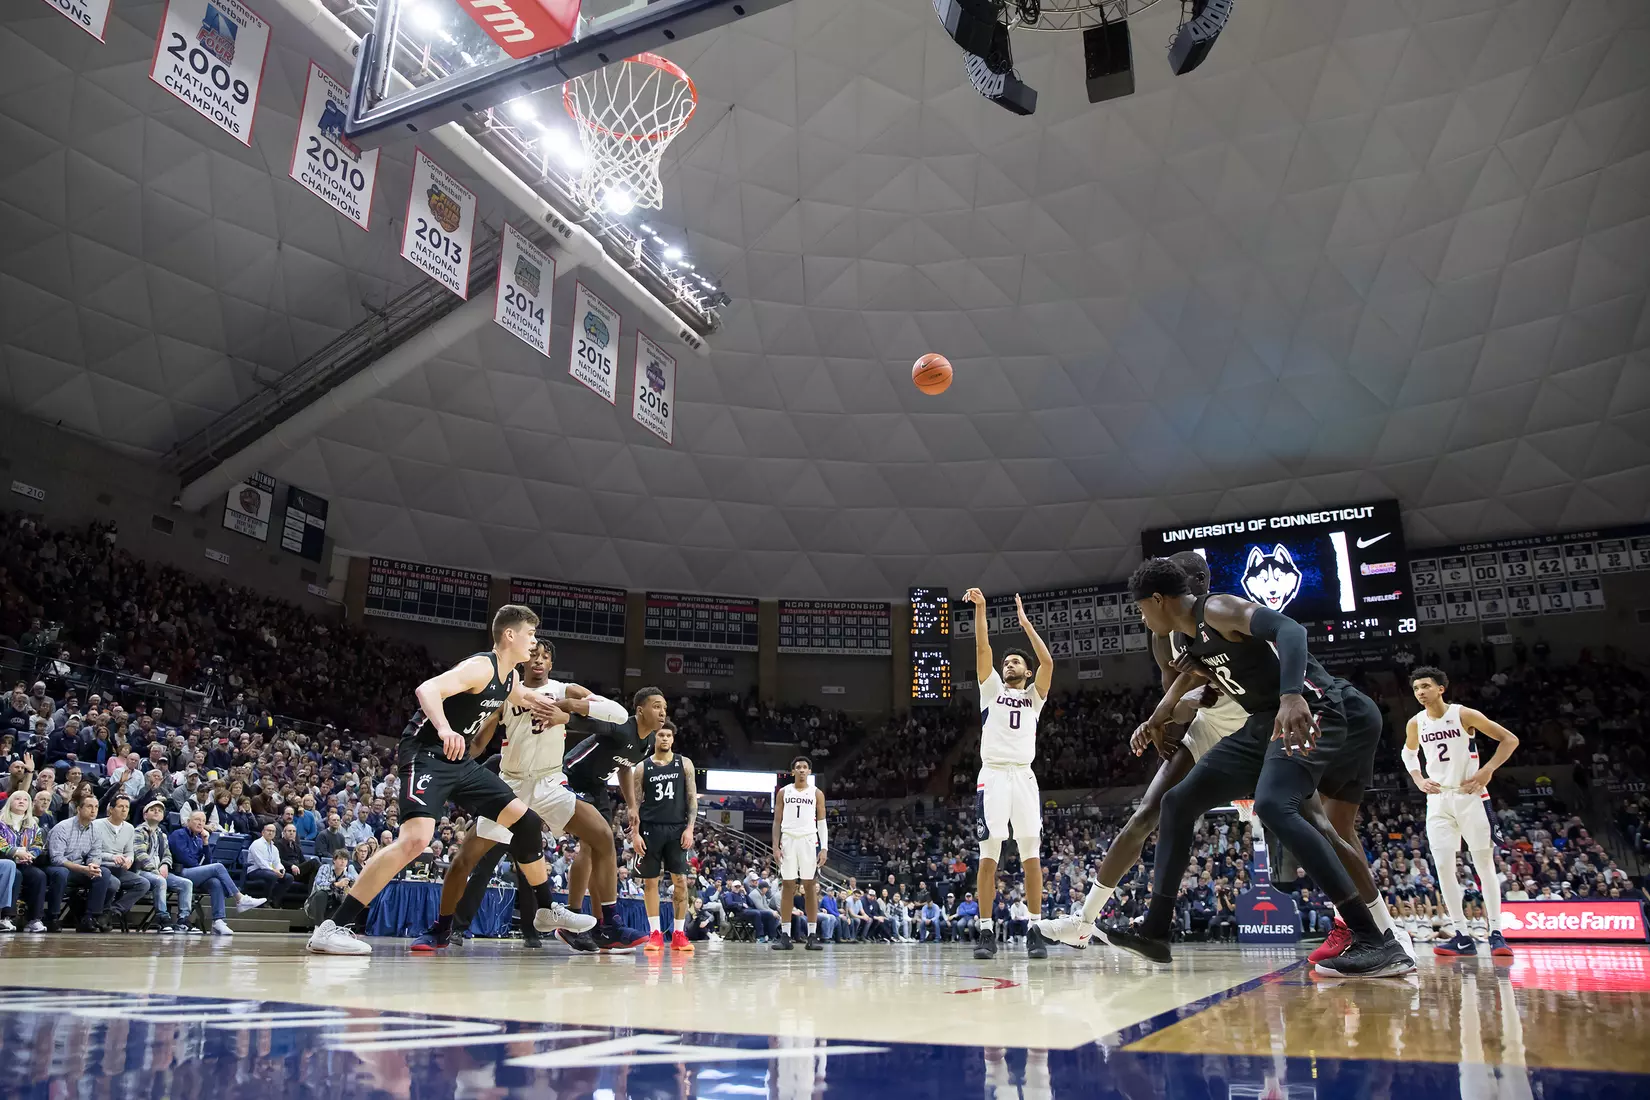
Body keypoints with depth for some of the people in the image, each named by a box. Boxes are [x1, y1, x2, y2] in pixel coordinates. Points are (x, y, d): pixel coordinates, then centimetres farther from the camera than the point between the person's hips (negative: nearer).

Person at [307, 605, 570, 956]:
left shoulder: (509, 677, 10)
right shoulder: (481, 667, -18)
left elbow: (521, 697, 36)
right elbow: (427, 690, -34)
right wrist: (444, 729, -51)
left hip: (459, 761, 9)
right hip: (426, 753, -9)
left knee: (526, 821, 5)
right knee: (416, 837, -29)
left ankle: (547, 911, 19)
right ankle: (334, 926, -21)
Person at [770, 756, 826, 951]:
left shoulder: (817, 793, 6)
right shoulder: (783, 792, 8)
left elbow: (822, 823, 4)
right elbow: (777, 821, 7)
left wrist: (824, 848, -5)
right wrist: (775, 846, -2)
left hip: (809, 841, -1)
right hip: (788, 840, 1)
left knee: (810, 886, 0)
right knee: (787, 886, 2)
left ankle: (812, 935, 2)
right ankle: (785, 935, 5)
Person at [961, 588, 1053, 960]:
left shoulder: (1034, 695, 17)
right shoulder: (992, 688, 17)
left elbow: (1048, 662, 0)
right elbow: (982, 648, 4)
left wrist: (1025, 623, 3)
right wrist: (980, 609, -6)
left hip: (1023, 776, 1)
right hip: (993, 775, -1)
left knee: (1031, 853, -2)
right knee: (989, 853, -5)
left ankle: (1035, 931, 3)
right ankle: (986, 931, -2)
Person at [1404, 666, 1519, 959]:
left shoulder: (1464, 714, -10)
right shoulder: (1415, 724, 2)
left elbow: (1510, 739, -5)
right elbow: (1409, 754, 22)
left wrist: (1488, 770, -14)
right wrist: (1419, 780, 6)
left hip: (1470, 795, -3)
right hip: (1438, 799, 4)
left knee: (1484, 863, 0)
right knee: (1443, 866, -3)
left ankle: (1496, 932, 7)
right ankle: (1462, 936, 2)